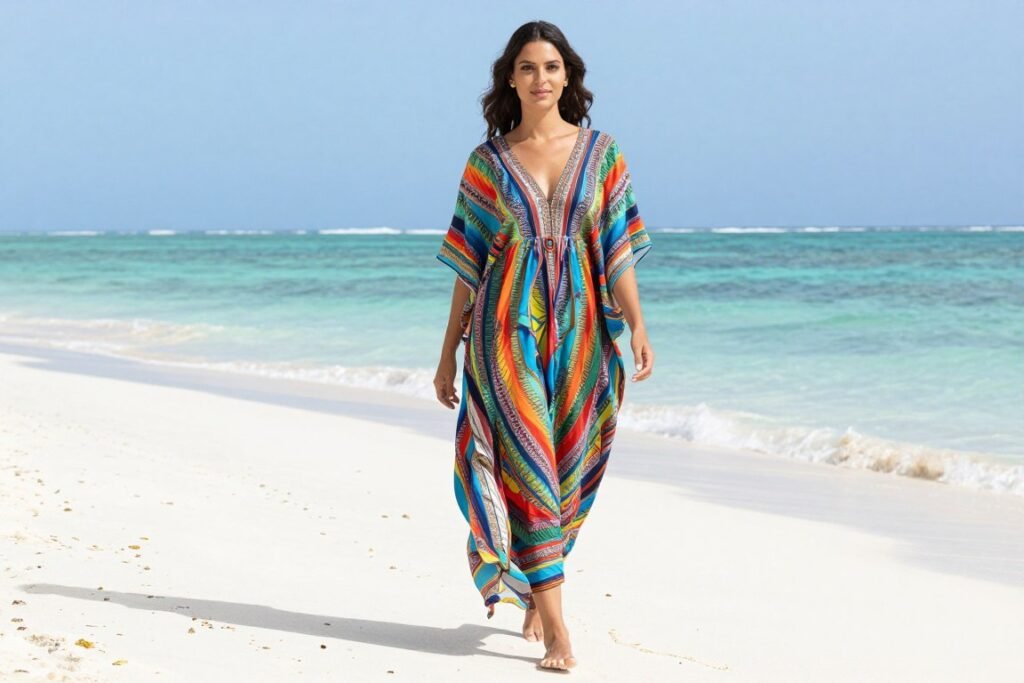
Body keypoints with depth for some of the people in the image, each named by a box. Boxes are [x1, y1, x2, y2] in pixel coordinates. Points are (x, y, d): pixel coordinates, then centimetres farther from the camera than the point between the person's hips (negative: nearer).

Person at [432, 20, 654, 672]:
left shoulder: (600, 150, 6)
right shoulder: (488, 160, 4)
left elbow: (618, 247, 3)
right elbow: (469, 262, 7)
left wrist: (637, 325, -9)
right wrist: (449, 351, 7)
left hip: (581, 328, 2)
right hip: (509, 328, -2)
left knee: (566, 471, 8)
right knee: (527, 466, -10)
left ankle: (535, 592, 31)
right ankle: (556, 629, -12)